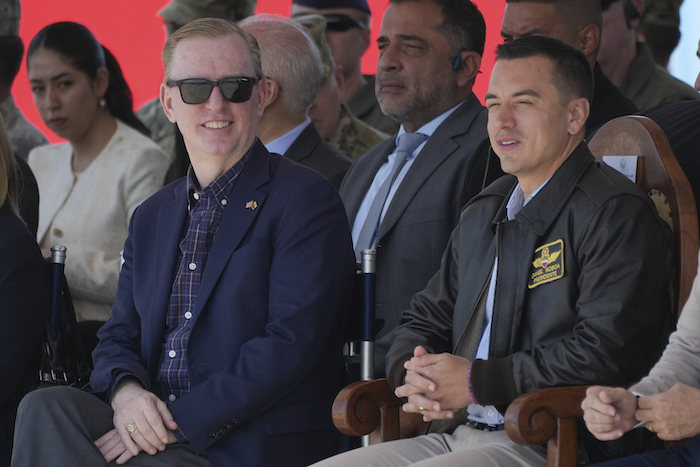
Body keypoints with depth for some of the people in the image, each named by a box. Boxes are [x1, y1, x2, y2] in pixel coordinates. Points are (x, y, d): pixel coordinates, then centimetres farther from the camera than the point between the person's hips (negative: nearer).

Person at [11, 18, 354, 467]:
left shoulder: (307, 199, -3)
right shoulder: (151, 217, 20)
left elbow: (290, 343, -13)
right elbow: (119, 339, 18)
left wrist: (181, 423, -18)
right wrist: (125, 392, -9)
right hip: (158, 430, 6)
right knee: (45, 407, -23)